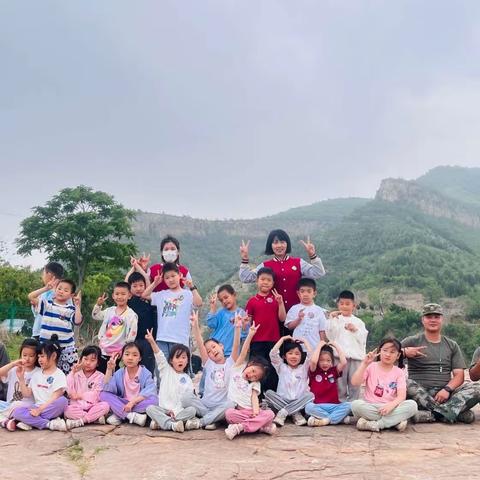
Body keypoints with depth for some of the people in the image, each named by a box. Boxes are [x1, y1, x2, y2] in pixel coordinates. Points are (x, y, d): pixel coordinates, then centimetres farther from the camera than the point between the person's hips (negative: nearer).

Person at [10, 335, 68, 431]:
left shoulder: (59, 375, -1)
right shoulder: (36, 374, 16)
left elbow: (55, 398, -10)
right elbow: (26, 394, 13)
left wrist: (40, 409, -19)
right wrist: (21, 378, 4)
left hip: (51, 409, -4)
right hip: (36, 408, 4)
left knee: (63, 401, -35)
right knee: (17, 411, -24)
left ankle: (31, 421, -30)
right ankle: (50, 424, -30)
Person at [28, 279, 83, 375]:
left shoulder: (71, 309, 4)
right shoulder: (47, 304, 4)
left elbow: (77, 322, -12)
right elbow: (31, 297, -7)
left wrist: (78, 306, -13)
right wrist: (46, 288, -8)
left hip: (66, 348, 0)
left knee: (70, 374, -1)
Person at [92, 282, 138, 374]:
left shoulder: (131, 315, -11)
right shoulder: (109, 311, 6)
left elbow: (131, 336, -13)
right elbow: (95, 316, 21)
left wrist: (122, 350, -14)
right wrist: (98, 304, 6)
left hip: (117, 354, -5)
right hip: (103, 351, 5)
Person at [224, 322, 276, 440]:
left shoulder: (255, 384, 18)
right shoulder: (236, 370, 13)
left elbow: (254, 397, 3)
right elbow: (243, 353, 5)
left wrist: (256, 410, -18)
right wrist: (250, 334, -5)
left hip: (250, 412, 2)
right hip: (236, 411, -2)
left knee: (270, 414, -25)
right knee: (228, 413, -35)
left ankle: (239, 427, -30)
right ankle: (261, 425, -27)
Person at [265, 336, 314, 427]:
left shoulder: (304, 368, 13)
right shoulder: (281, 367, 13)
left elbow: (311, 356, -4)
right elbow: (273, 354, -2)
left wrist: (305, 341, 6)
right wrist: (283, 339, 5)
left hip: (299, 404, 0)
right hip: (282, 402, 0)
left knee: (310, 395, -30)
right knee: (268, 393, -26)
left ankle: (282, 413, -31)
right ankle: (295, 414, -29)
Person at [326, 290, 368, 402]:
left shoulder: (358, 322, 12)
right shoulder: (335, 320, 9)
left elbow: (363, 339, 6)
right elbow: (329, 336, -3)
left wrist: (355, 330, -9)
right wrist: (331, 319, -8)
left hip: (355, 356, 1)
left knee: (354, 384, 1)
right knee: (340, 384, -2)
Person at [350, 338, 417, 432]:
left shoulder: (399, 372, 6)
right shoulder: (371, 367, 4)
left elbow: (401, 396, -8)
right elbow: (355, 383, -11)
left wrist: (391, 405, -28)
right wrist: (364, 364, -17)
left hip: (390, 407, 1)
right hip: (370, 407, -1)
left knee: (412, 405, -26)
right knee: (355, 404, -33)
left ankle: (375, 424, -28)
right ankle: (395, 421, -25)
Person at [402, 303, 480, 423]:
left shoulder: (452, 345, 16)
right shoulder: (412, 341, 8)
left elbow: (459, 375, 7)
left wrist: (447, 389, -13)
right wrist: (404, 352, -22)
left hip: (444, 394, 2)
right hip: (420, 393, -2)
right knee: (406, 384, -34)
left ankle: (434, 413, -34)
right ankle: (457, 412, -32)